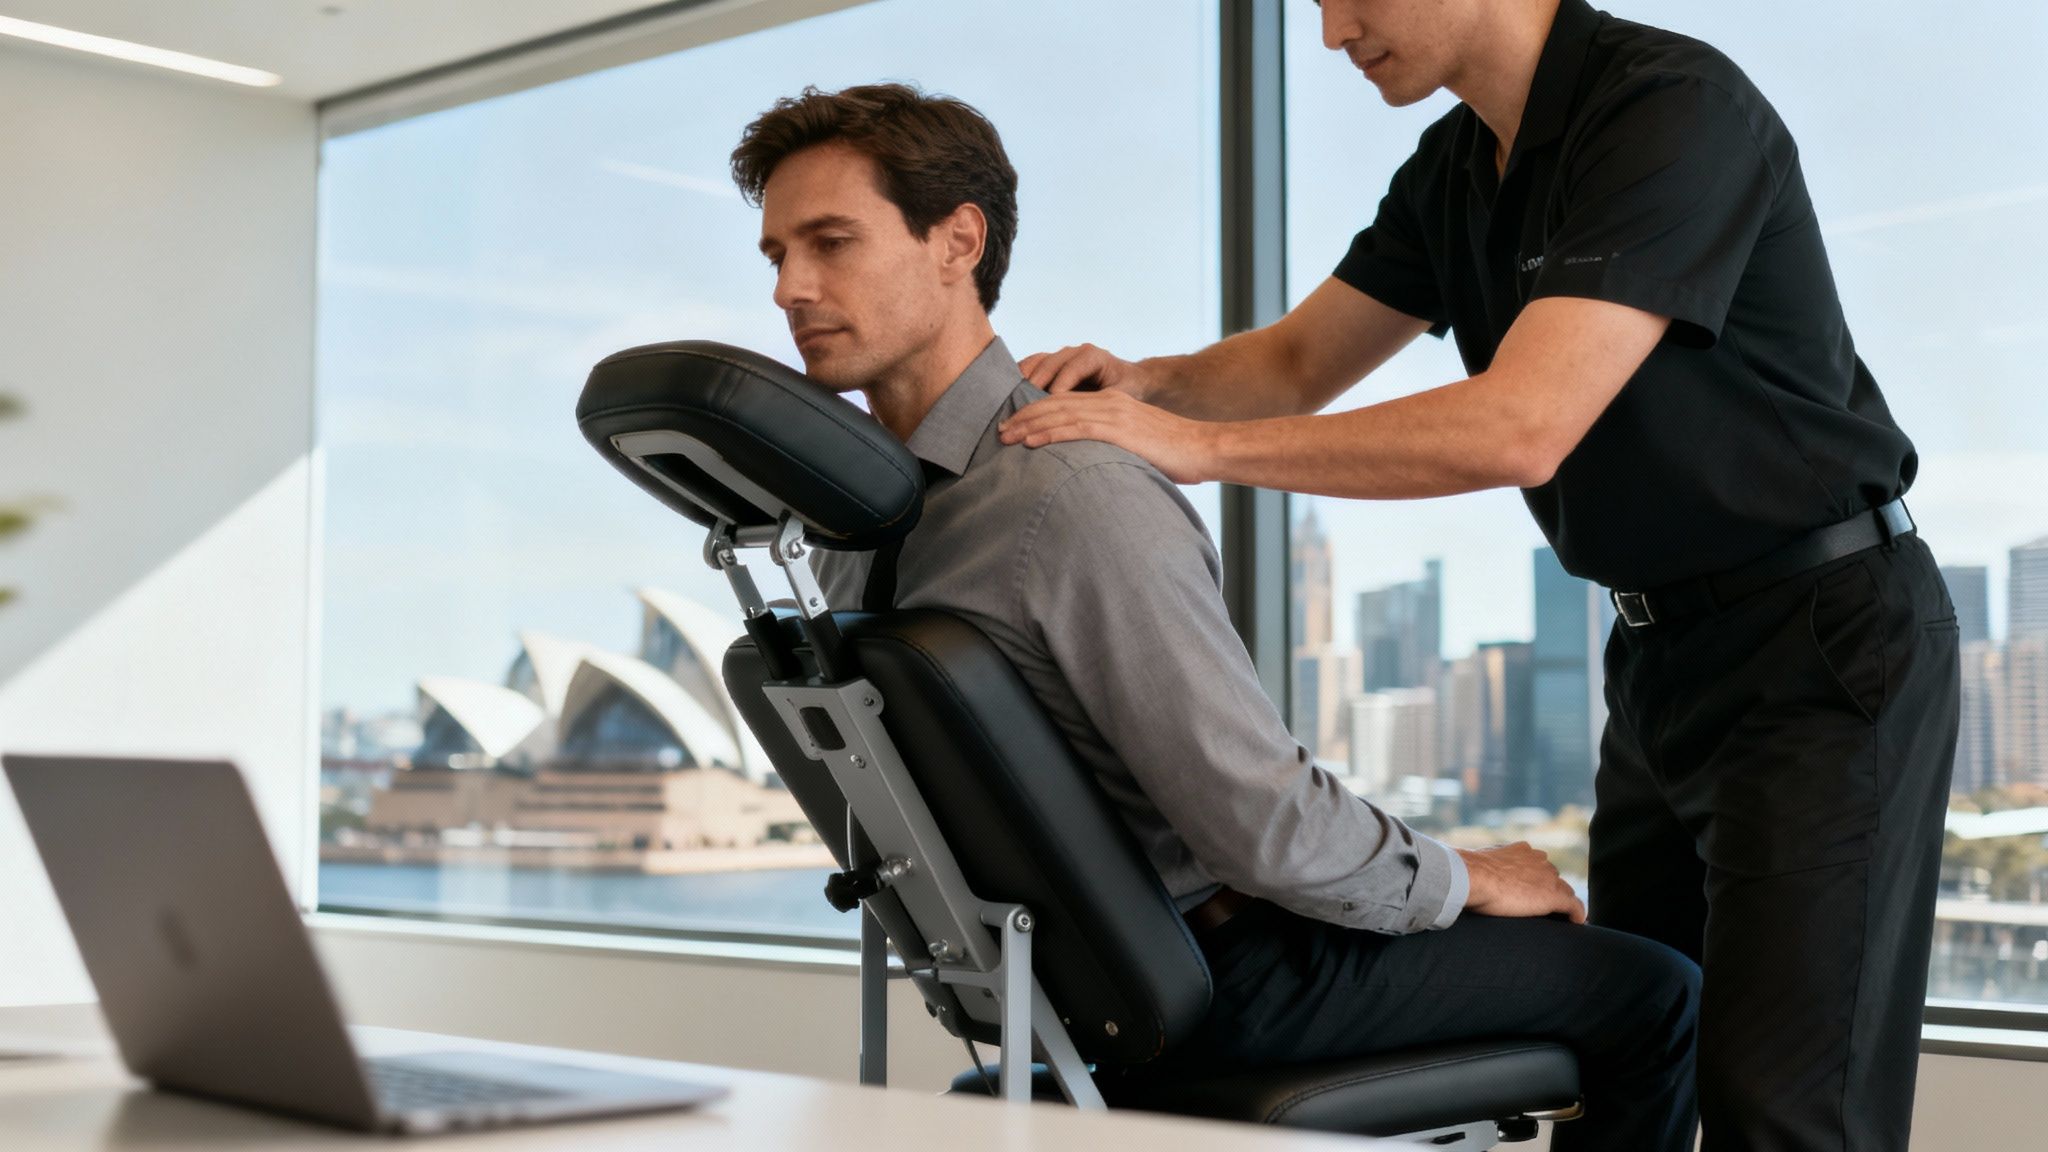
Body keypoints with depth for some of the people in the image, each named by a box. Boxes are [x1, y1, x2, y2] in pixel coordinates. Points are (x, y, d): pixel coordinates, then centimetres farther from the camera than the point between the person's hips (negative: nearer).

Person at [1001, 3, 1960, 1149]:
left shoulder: (1676, 107, -21)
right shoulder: (1453, 171, 6)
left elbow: (1520, 430, -31)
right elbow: (1298, 363, 14)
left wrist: (1195, 444, -30)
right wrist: (1146, 383, -8)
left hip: (1825, 637, -8)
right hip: (1661, 652, 9)